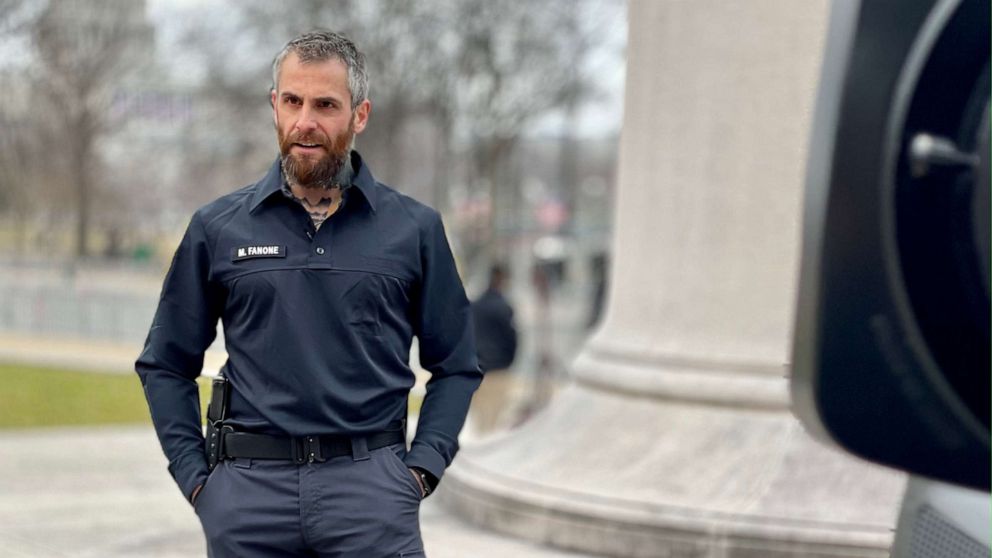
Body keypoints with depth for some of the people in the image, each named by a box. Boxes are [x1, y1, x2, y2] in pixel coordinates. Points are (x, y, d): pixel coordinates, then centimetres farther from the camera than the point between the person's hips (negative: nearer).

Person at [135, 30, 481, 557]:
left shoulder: (414, 228, 6)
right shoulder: (217, 228, 6)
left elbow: (455, 366, 11)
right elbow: (165, 364, 12)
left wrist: (422, 468, 0)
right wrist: (194, 476, 3)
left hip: (371, 487, -1)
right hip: (249, 488, 1)